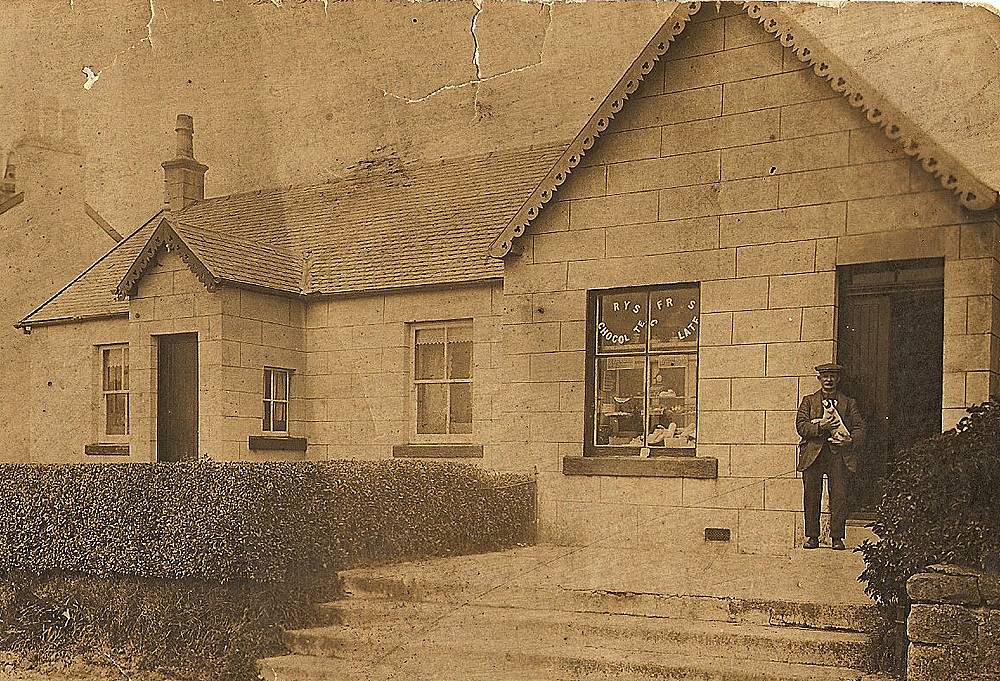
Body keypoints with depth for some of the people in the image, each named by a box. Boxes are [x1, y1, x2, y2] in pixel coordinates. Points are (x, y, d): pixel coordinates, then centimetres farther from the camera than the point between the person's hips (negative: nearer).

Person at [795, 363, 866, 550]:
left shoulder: (849, 403, 15)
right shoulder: (808, 401, 14)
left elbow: (859, 427, 8)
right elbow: (801, 426, 2)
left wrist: (851, 440, -12)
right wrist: (820, 427, -15)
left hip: (839, 453, 0)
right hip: (813, 454, 0)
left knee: (839, 496, -6)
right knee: (811, 496, -1)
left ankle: (837, 537, 1)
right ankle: (812, 537, 7)